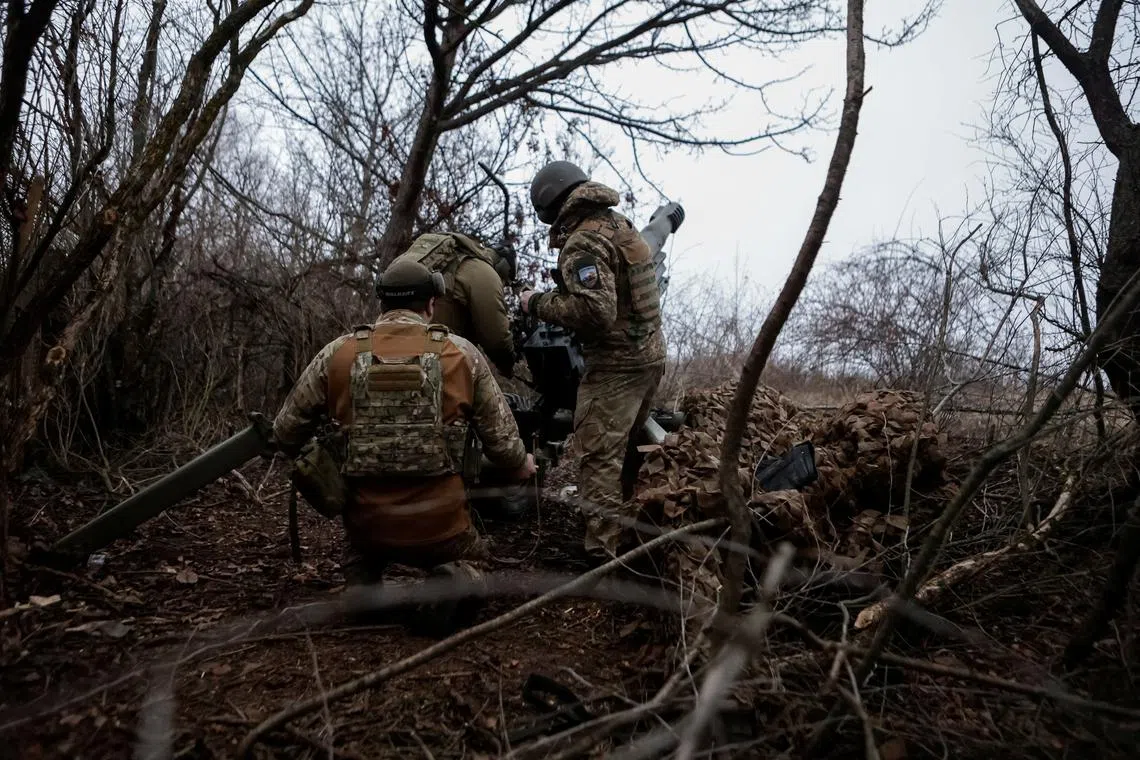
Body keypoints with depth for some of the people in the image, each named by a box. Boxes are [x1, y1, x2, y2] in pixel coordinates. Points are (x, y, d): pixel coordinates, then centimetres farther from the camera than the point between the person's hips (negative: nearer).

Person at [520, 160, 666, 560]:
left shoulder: (583, 243, -17)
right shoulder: (621, 224, 12)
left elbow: (595, 310, -28)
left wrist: (539, 304, -16)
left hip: (616, 362, -10)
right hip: (651, 352, 10)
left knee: (598, 456, -8)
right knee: (626, 447, 21)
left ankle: (603, 552, -7)